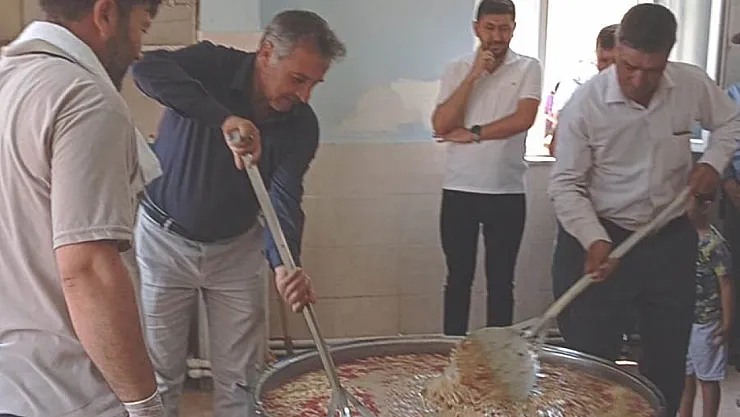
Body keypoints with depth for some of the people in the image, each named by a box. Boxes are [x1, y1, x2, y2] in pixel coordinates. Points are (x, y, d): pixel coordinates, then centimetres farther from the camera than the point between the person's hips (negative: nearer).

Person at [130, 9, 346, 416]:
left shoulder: (301, 125, -11)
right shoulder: (213, 65, -19)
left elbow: (284, 199, -21)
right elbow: (147, 68, -38)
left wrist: (285, 264, -39)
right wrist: (224, 119, -48)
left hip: (236, 247, 3)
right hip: (164, 239, -2)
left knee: (241, 379, 8)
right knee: (160, 374, 8)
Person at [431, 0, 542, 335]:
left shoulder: (528, 69, 1)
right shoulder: (456, 70, 6)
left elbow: (523, 119, -13)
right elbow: (441, 125, -7)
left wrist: (474, 133, -11)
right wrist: (474, 75, -11)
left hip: (507, 193, -1)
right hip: (459, 191, 1)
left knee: (501, 281, 8)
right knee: (458, 278, 9)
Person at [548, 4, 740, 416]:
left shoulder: (693, 84, -9)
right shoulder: (585, 104, -19)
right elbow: (566, 185, -14)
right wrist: (595, 240, -27)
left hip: (672, 237, 4)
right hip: (602, 235, -3)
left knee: (669, 358, 15)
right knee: (591, 359, 5)